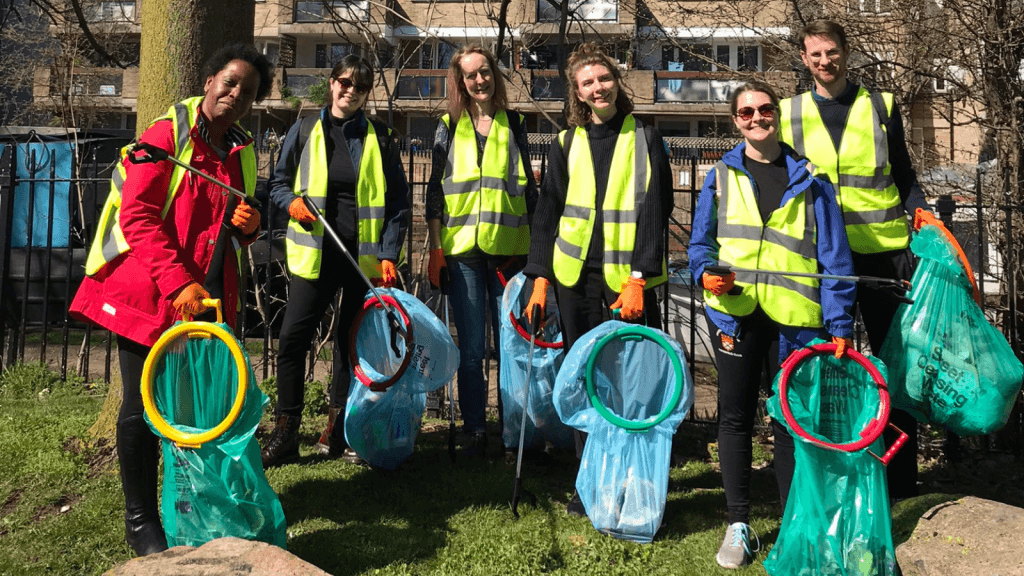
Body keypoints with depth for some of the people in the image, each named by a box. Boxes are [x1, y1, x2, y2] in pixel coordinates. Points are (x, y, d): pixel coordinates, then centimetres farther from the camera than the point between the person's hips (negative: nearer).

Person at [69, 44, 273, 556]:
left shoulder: (242, 152, 14)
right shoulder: (168, 133, -4)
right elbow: (137, 213, -13)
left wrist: (248, 223, 0)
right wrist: (177, 283, -22)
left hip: (209, 296, 5)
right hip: (149, 293, -5)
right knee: (143, 406, 0)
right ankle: (140, 522, 14)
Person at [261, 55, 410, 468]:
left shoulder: (380, 139, 7)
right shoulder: (304, 132, 9)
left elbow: (398, 201, 6)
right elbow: (278, 183, 16)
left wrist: (389, 254, -4)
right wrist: (291, 203, -7)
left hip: (364, 256, 0)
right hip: (315, 254, 0)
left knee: (353, 343, 6)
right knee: (292, 338, -7)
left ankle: (338, 434, 19)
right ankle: (285, 433, 7)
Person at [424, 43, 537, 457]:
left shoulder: (514, 124, 12)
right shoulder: (449, 126, 9)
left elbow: (528, 187, 14)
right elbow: (436, 188, 8)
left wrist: (531, 246, 8)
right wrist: (435, 248, 1)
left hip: (508, 248, 1)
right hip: (462, 249, 0)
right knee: (471, 347, 2)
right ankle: (474, 430, 13)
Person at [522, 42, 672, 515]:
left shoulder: (645, 139, 4)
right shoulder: (566, 144, 11)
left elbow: (653, 211, -3)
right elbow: (547, 213, 9)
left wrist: (639, 278, -13)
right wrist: (539, 277, 0)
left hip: (629, 276, -2)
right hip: (576, 275, 2)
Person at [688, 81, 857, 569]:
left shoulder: (809, 180, 7)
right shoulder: (721, 176, 10)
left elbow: (833, 256, 3)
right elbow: (700, 241, 10)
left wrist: (840, 325, -4)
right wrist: (707, 273, -13)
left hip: (793, 317, -1)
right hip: (735, 310, 1)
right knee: (735, 416, 6)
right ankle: (738, 524, 17)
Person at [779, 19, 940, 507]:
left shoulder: (881, 106, 9)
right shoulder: (790, 113, 10)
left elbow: (903, 174, 13)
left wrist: (922, 211, -4)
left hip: (883, 251, 0)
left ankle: (901, 480, 16)